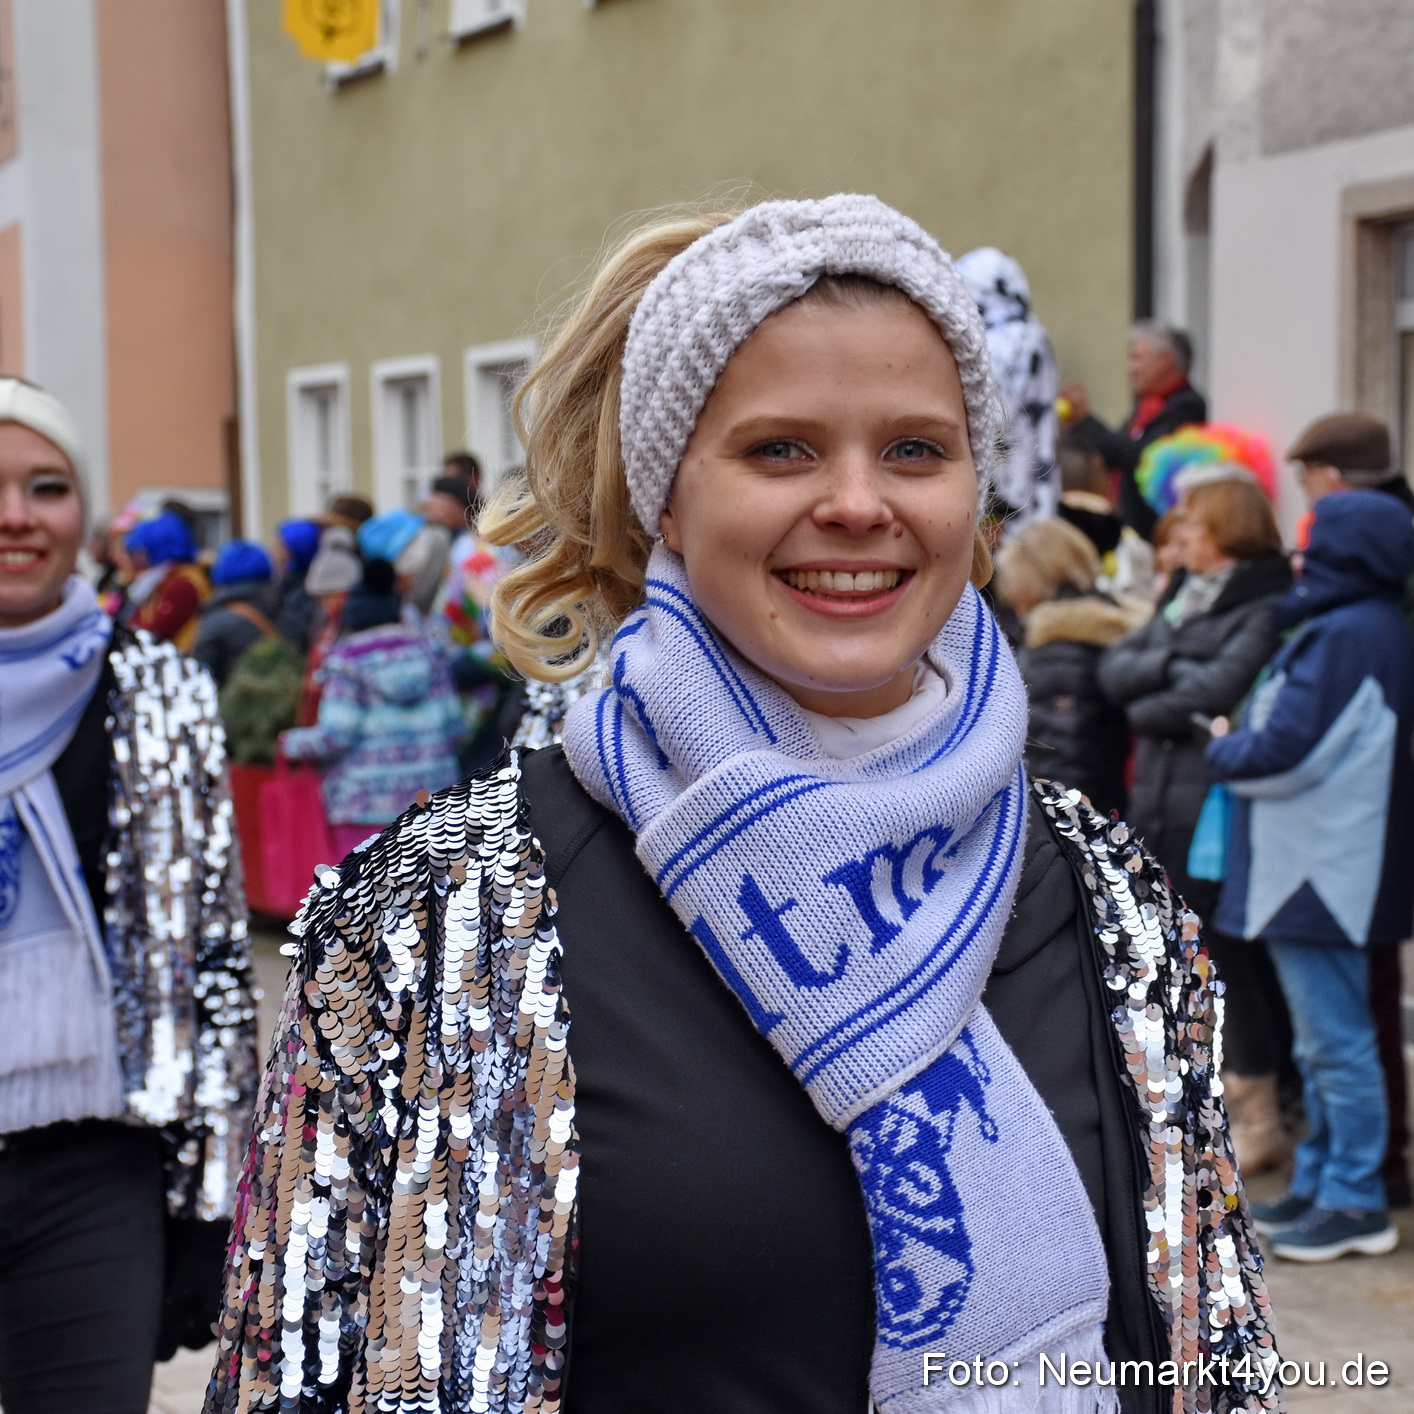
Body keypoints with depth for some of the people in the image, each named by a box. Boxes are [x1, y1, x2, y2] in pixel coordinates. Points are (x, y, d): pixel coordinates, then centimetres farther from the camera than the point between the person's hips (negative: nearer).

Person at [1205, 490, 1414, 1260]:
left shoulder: (1344, 634, -19)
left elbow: (1283, 753, -20)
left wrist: (1223, 749, -2)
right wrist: (1239, 744, 7)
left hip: (1322, 872, -10)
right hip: (1322, 870, 10)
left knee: (1336, 1044, -3)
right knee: (1326, 1044, 16)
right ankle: (1318, 1183, 25)